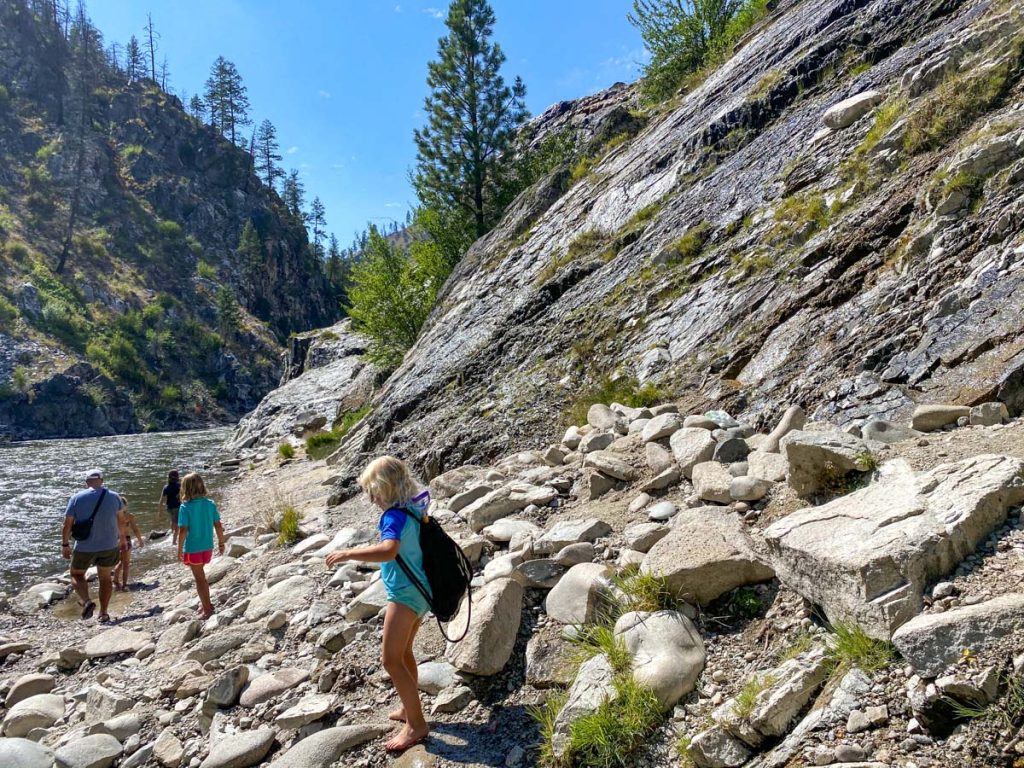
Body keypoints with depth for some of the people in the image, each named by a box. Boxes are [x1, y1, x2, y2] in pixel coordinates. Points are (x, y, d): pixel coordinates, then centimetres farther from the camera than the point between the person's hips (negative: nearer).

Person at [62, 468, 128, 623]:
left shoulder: (77, 498, -9)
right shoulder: (114, 497, -3)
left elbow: (67, 524, -7)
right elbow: (121, 521, 6)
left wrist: (65, 544, 5)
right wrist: (119, 537, 21)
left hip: (85, 547, -2)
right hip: (109, 546, 2)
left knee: (77, 575, 19)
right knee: (105, 577, 17)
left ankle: (86, 602, -5)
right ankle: (103, 614, 19)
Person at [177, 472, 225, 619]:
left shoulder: (185, 507, -17)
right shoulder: (210, 503, -6)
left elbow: (183, 531, -17)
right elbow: (218, 526, -1)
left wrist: (180, 549, -6)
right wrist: (221, 542, 12)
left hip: (193, 549, -4)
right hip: (208, 547, 4)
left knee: (199, 578, 10)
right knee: (200, 575, 26)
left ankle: (207, 608, 16)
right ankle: (205, 602, 35)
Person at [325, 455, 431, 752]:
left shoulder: (394, 516, -22)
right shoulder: (413, 508, 5)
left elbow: (388, 550, -40)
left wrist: (347, 553, -32)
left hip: (405, 594, -10)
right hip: (418, 591, 10)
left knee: (391, 659, -5)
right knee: (403, 652, 22)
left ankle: (416, 724, 1)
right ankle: (410, 708, 36)